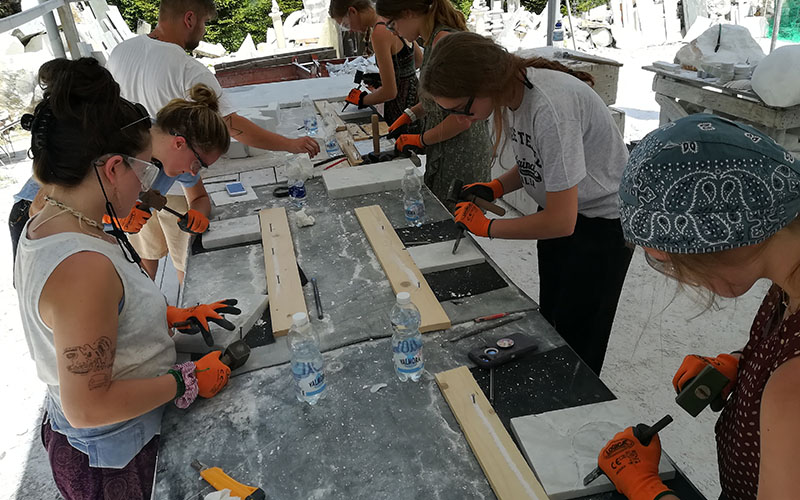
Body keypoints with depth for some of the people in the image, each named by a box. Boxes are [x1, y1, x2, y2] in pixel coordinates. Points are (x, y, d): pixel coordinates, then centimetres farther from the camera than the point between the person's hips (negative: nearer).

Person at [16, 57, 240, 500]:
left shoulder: (45, 223, -4)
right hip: (111, 455, -8)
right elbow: (88, 406, -29)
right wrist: (188, 381, -20)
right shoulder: (82, 267, -35)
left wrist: (168, 315, 5)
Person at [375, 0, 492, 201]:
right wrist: (410, 115, 10)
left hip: (461, 158, -9)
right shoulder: (434, 41, 8)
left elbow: (462, 119, -23)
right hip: (445, 153, 9)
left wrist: (421, 140, -11)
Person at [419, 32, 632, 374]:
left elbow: (561, 221, -29)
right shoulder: (511, 88, -8)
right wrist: (495, 188, -6)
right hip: (560, 211, 8)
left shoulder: (549, 108, -34)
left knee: (577, 345, 4)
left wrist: (487, 227, -18)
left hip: (604, 222, -7)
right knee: (549, 324, 13)